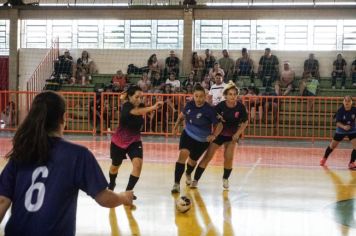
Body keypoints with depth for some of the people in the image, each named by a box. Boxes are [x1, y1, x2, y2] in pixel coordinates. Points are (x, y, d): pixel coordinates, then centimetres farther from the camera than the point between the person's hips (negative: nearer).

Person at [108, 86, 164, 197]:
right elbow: (137, 111, -47)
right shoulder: (126, 106, -28)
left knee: (138, 164, -22)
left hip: (134, 142, 3)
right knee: (115, 166, 19)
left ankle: (128, 191, -9)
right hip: (118, 142, -3)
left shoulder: (140, 106, -7)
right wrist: (153, 107, -64)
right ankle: (111, 185, 51)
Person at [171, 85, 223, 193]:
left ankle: (188, 174, 55)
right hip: (188, 135, 1)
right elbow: (182, 115, 11)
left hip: (202, 140, -1)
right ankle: (177, 184, -22)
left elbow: (219, 124, -15)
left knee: (192, 160, 16)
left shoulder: (209, 110, -22)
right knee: (183, 154, -23)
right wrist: (176, 126, 6)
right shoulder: (189, 105, -12)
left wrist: (214, 135, -29)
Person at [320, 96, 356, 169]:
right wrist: (343, 127, -47)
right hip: (341, 131, -1)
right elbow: (338, 122, -29)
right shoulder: (340, 111, -25)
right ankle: (324, 158, 37)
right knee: (332, 146, 12)